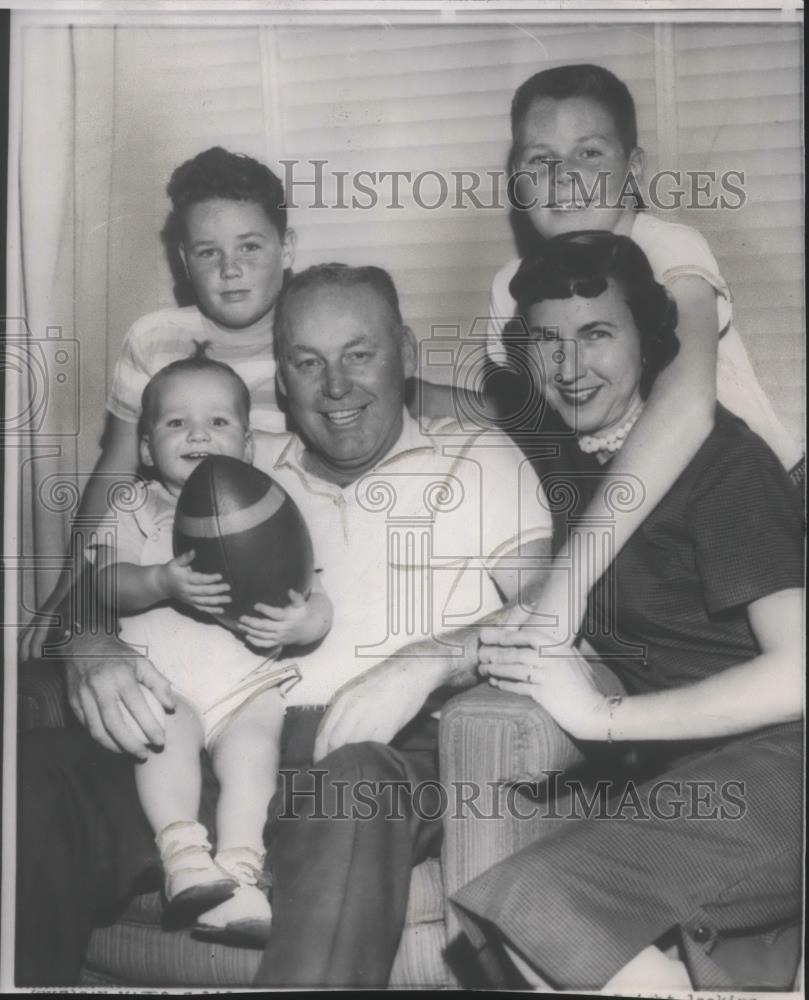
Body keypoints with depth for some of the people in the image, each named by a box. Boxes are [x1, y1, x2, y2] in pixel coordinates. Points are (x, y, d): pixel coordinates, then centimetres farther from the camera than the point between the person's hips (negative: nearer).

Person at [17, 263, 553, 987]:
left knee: (353, 782, -38)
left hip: (384, 753, -2)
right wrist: (92, 646, -7)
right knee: (40, 773, -24)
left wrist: (426, 661, -17)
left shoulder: (481, 459, 14)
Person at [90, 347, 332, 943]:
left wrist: (303, 623, -16)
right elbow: (110, 583, -1)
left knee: (252, 739, -27)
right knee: (167, 730, -31)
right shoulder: (135, 512, 16)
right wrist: (164, 582, -22)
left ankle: (239, 872, -32)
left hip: (248, 678, 0)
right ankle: (181, 851, -35)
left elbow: (316, 598, 9)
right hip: (161, 675, 0)